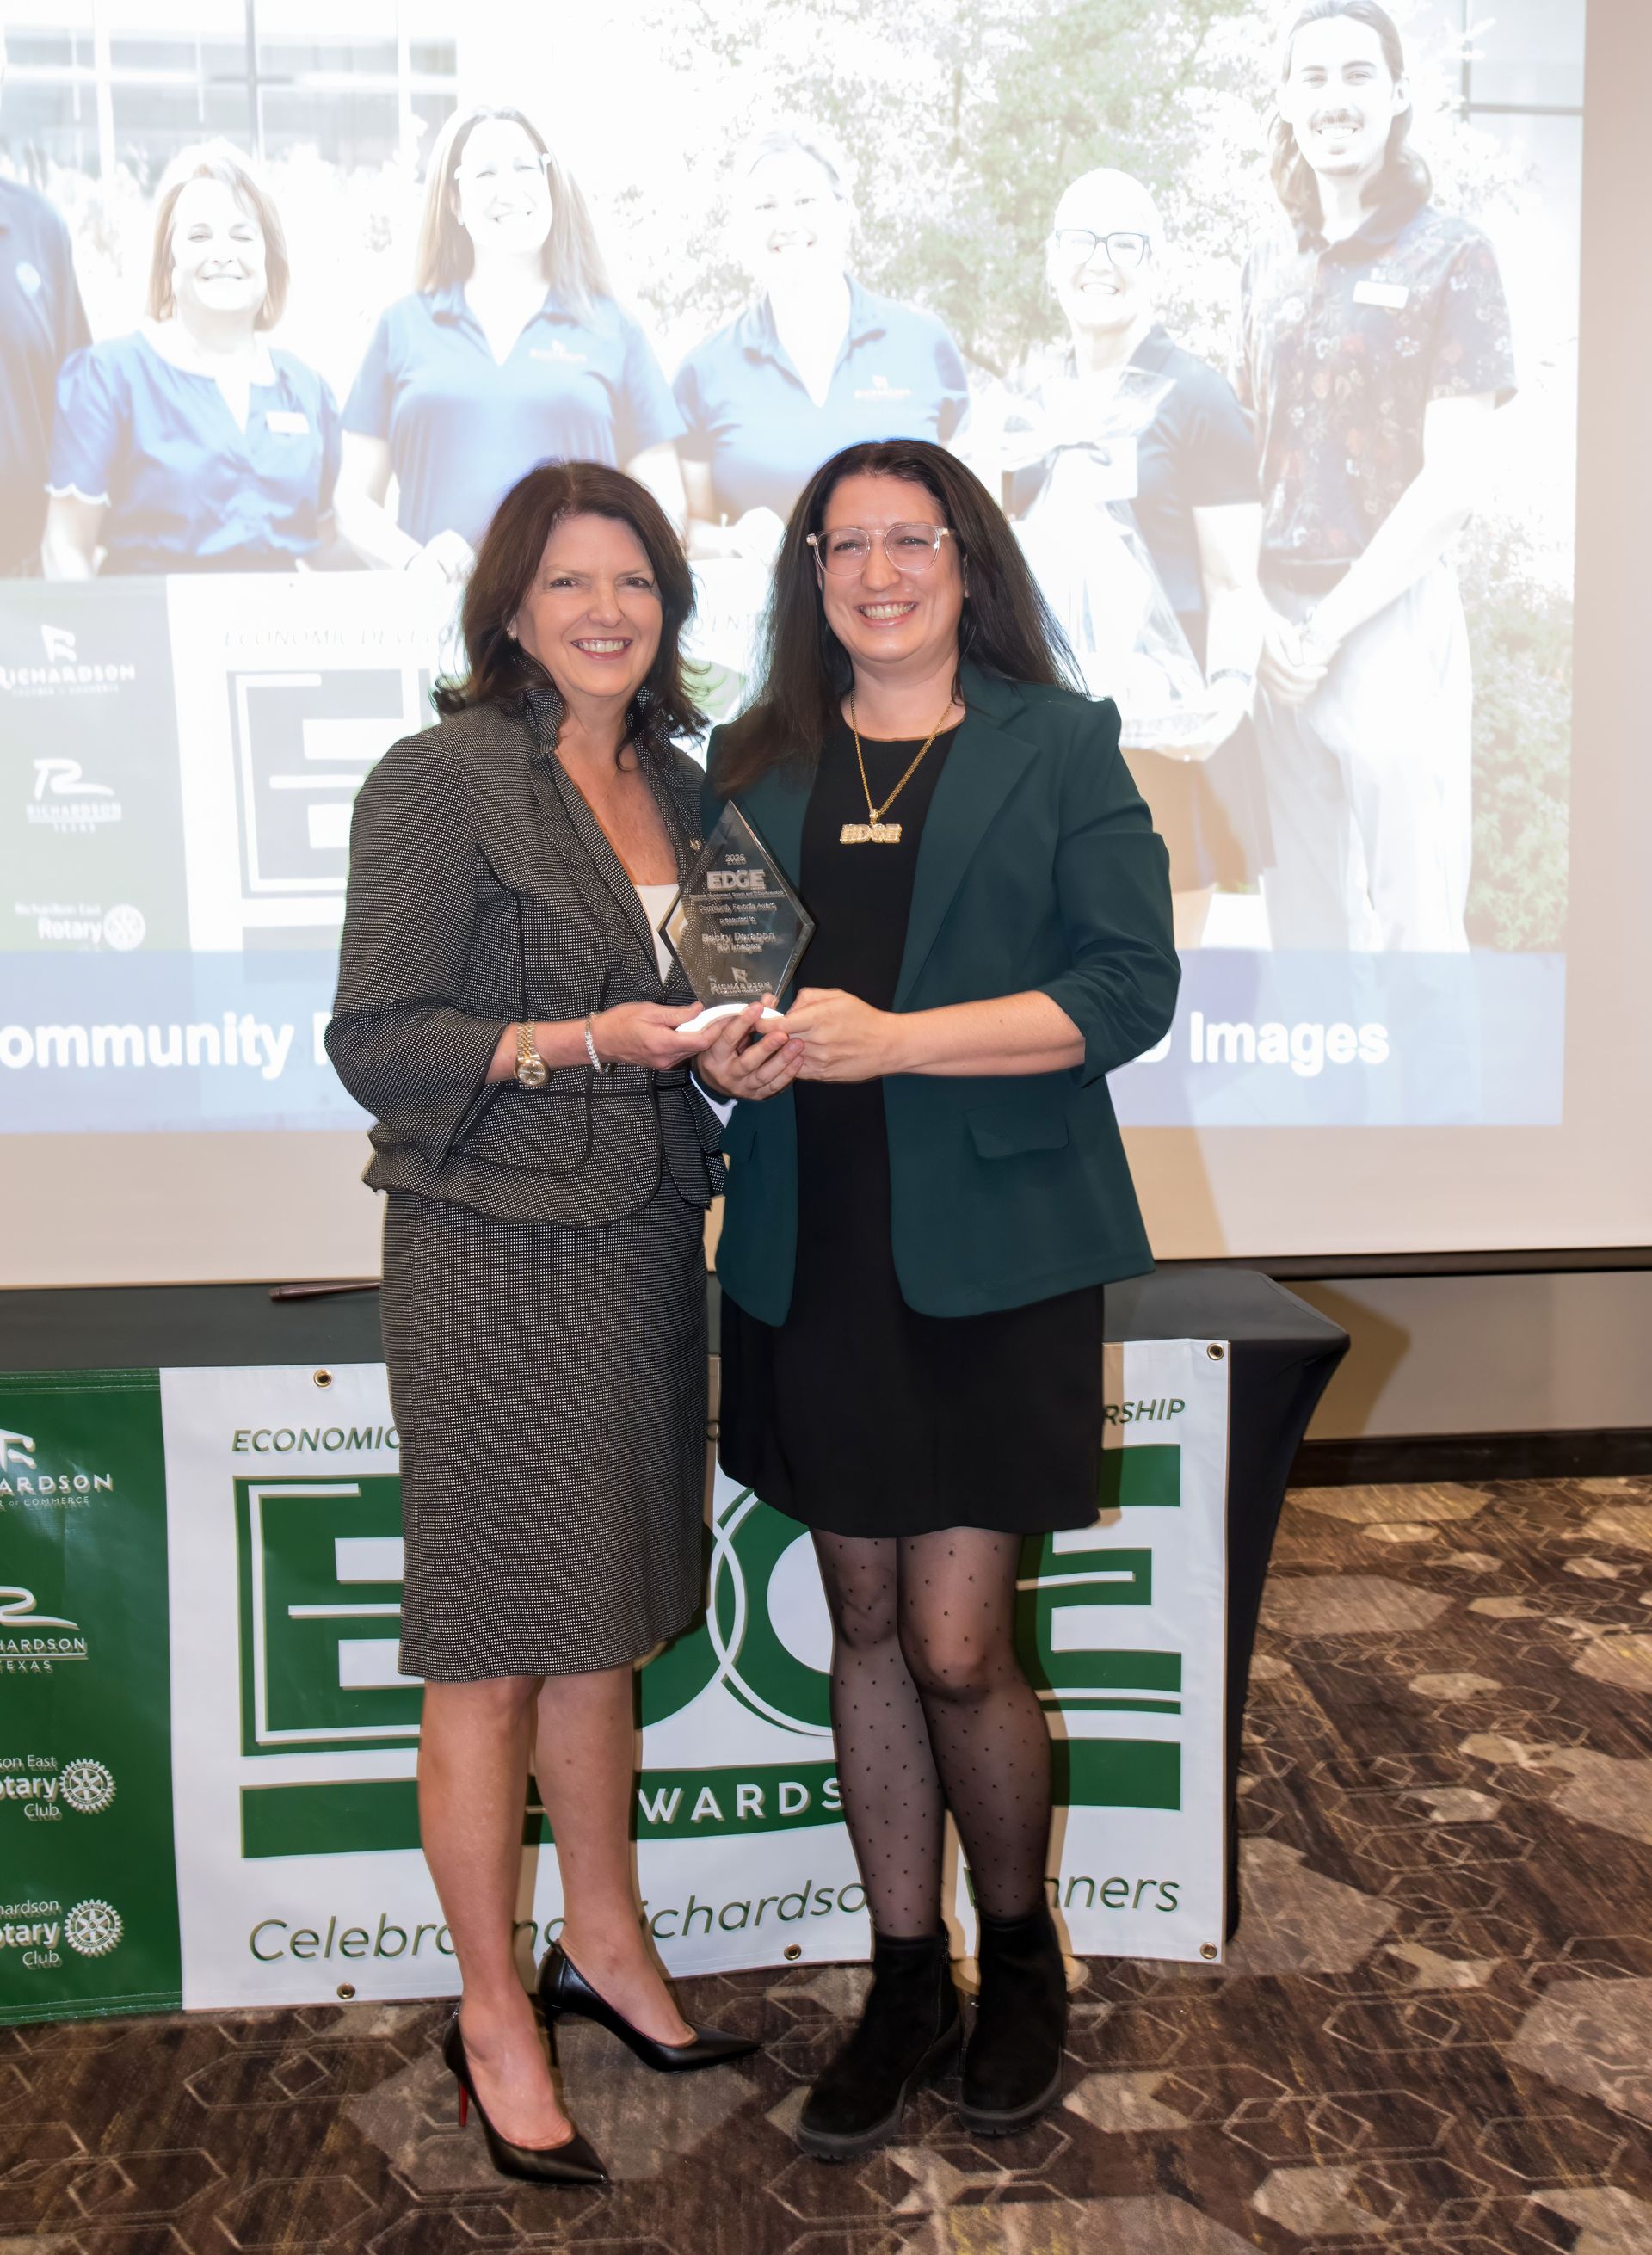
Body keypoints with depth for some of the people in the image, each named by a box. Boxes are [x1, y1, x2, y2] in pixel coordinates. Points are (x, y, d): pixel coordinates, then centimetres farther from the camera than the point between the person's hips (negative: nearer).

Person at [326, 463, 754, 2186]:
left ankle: (604, 1946, 35)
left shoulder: (673, 785, 12)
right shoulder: (439, 782, -9)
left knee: (603, 1624, 17)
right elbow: (375, 1041, -12)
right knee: (491, 1654, 4)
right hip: (493, 1253, -6)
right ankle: (491, 2014, 23)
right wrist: (582, 1043, -22)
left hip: (641, 1239, 7)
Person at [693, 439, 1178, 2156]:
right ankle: (906, 1981, 30)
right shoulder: (755, 767, 13)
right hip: (811, 1254, 4)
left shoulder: (1059, 747, 2)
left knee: (957, 1646, -2)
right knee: (864, 1627, 11)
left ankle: (1020, 1956, 28)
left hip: (992, 1249, -3)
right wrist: (721, 1045, -8)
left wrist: (885, 1036, -16)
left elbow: (1128, 986, -7)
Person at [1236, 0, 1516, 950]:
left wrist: (1330, 624, -12)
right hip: (1277, 630, 5)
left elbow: (1454, 480, -8)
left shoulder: (1451, 255, -1)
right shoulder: (1268, 267, 15)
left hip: (1393, 616, -5)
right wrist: (1260, 616, 1)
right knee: (1303, 916, 10)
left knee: (1412, 922, 0)